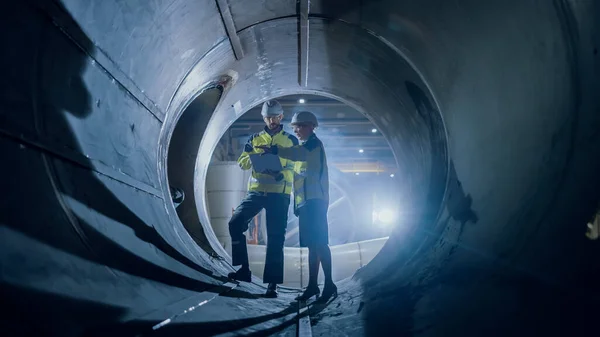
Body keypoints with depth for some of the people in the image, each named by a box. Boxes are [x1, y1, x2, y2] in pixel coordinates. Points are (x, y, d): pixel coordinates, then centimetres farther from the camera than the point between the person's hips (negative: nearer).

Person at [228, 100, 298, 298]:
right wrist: (256, 157, -12)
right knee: (235, 223, -16)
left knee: (275, 238, -3)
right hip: (256, 191, 2)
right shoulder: (255, 139, 16)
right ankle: (243, 269, -7)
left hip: (279, 194, -2)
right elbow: (242, 162, 10)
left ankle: (272, 283, 2)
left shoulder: (291, 141, 10)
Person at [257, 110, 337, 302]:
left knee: (319, 242, -14)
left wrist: (274, 150, -35)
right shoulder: (306, 146, 25)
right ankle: (313, 285, 9)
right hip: (306, 201, 10)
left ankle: (329, 284, -13)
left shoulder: (314, 143, -4)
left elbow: (299, 153, -26)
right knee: (312, 244, 7)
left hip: (314, 200, -10)